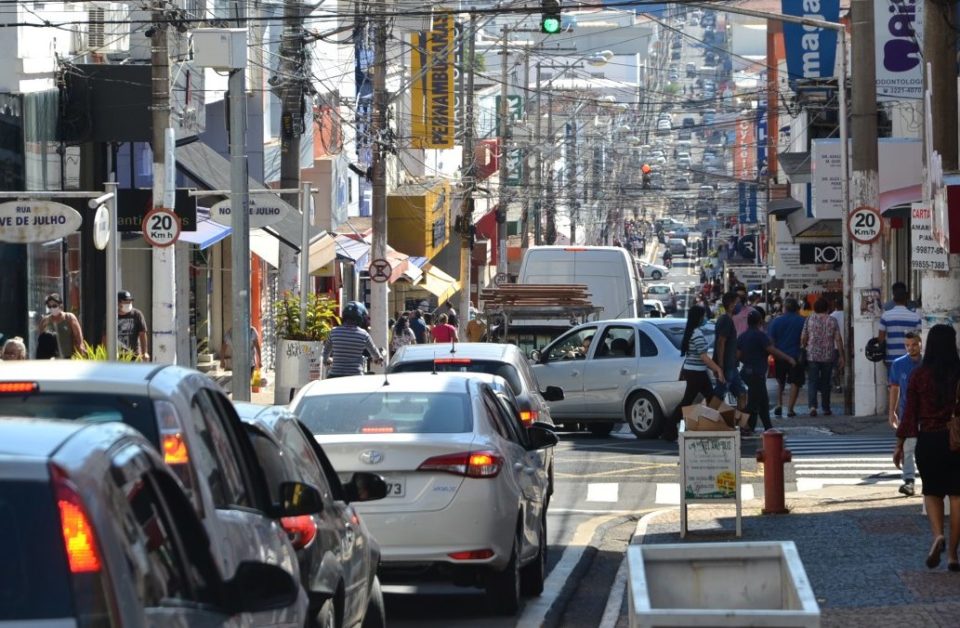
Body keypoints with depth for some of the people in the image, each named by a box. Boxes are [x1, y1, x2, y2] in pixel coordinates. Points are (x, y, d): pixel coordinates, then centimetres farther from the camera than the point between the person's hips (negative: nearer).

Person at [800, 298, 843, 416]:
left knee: (812, 382, -1)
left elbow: (803, 338, 0)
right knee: (825, 382, 12)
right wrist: (841, 356, 4)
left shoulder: (809, 320, -1)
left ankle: (812, 406, -20)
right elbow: (838, 339, -1)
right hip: (828, 356, 1)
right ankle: (826, 408, 16)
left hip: (812, 356, -1)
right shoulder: (832, 321, 0)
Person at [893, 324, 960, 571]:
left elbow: (910, 412, -1)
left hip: (928, 440, 1)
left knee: (931, 492, 16)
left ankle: (937, 535, -10)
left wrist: (900, 444, 7)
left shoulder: (920, 375, -5)